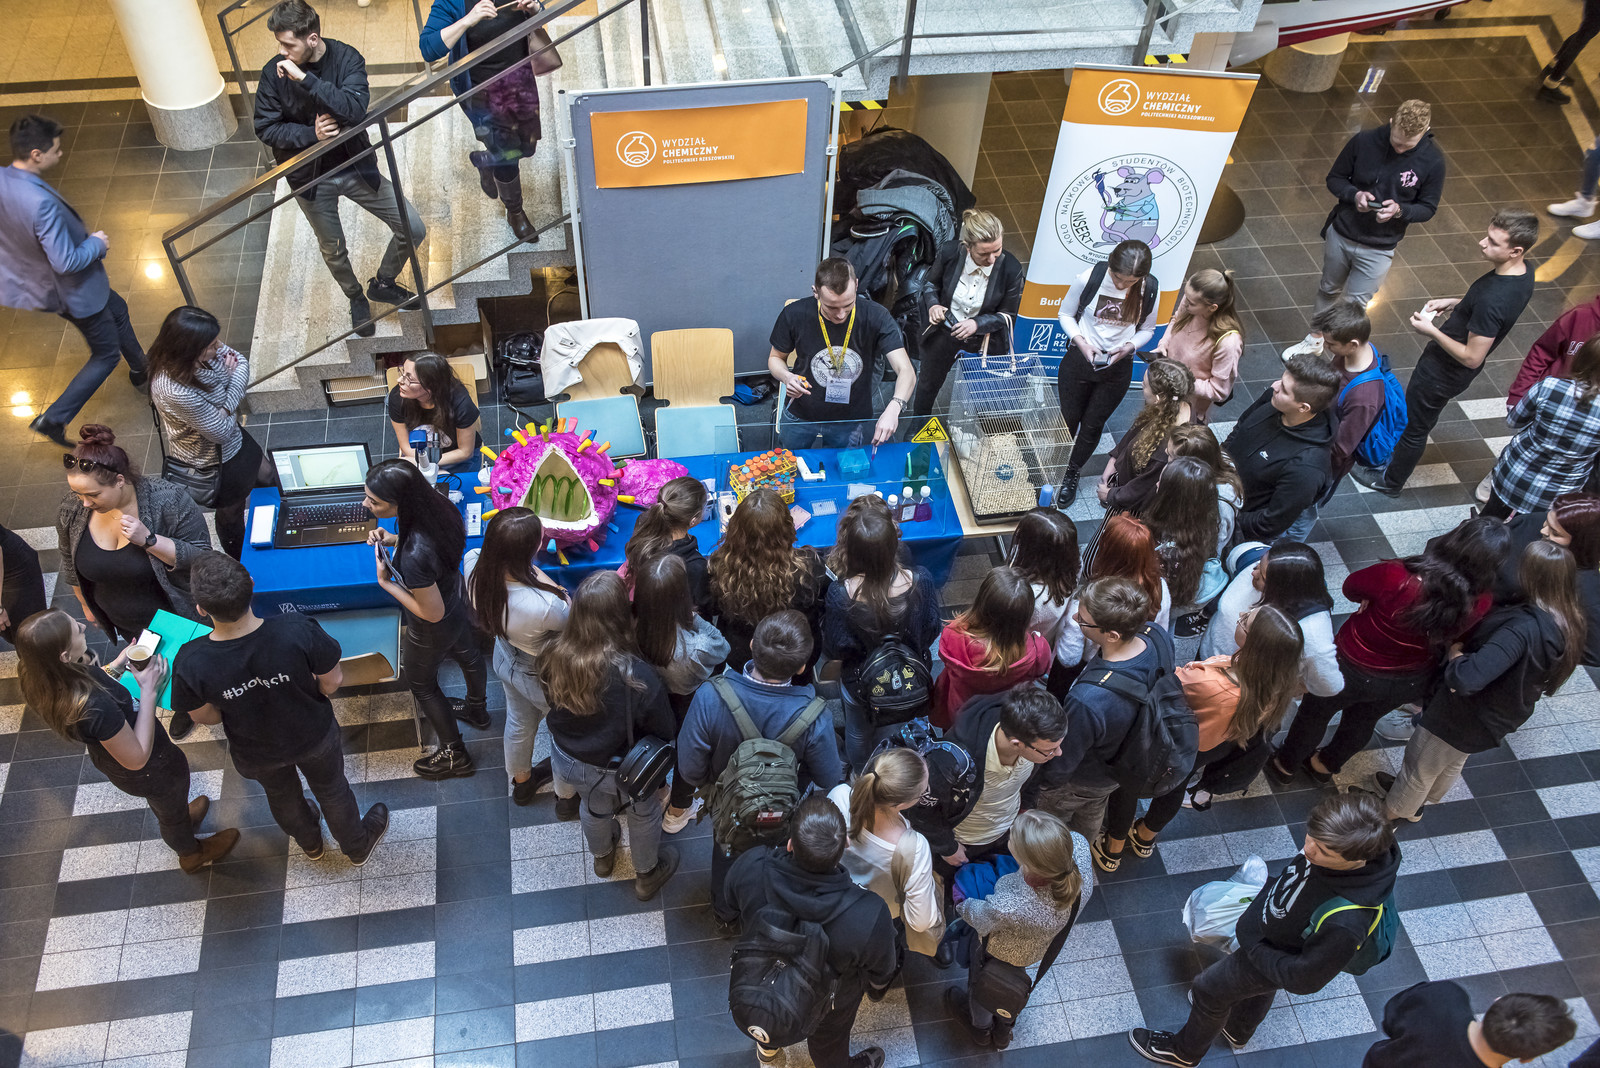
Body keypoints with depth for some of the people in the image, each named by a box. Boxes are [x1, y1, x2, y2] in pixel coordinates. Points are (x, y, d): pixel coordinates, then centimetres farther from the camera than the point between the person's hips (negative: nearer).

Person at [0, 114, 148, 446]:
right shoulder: (40, 202, -38)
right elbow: (66, 261, -34)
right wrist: (97, 244, -15)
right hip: (74, 291, -9)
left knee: (117, 309, 32)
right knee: (106, 354, 11)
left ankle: (141, 370, 53)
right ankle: (54, 418, 13)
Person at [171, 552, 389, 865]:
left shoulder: (190, 663, -36)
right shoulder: (297, 630, -40)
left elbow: (205, 717, -14)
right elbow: (332, 681, -21)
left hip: (257, 754, 1)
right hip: (314, 737, -1)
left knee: (281, 795, 36)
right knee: (331, 790, 32)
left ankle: (310, 844, 67)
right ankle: (357, 847, 60)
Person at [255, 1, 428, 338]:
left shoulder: (346, 58, -17)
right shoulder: (274, 72, -15)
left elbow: (356, 109, -33)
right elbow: (266, 129, -11)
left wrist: (304, 78, -38)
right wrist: (312, 133, -26)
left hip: (355, 166, 0)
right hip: (310, 179, 0)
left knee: (413, 230, 0)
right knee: (333, 250, 16)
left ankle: (382, 283, 27)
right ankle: (356, 299, 47)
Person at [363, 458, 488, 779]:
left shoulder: (414, 557, -46)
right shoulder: (438, 506, -24)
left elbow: (433, 613, -30)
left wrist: (385, 582, -25)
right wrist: (394, 540, -10)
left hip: (433, 631, -7)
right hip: (459, 603, 7)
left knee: (421, 683, 23)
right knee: (467, 655, 33)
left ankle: (454, 755, 44)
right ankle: (477, 711, 65)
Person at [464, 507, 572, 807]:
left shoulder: (474, 565, -31)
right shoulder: (545, 606, -47)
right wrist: (539, 573, -22)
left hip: (506, 661, 6)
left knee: (519, 722, 35)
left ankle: (522, 781, 65)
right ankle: (567, 798, 55)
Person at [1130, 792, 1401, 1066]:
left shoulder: (1344, 925, -47)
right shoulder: (1337, 841, -30)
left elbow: (1303, 979, -29)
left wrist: (1254, 949, -19)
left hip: (1268, 957, -6)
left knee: (1208, 990, 20)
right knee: (1258, 992, 36)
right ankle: (1236, 1033, 69)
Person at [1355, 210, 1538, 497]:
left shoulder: (1492, 301, -40)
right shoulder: (1523, 269, -12)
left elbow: (1472, 357, -31)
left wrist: (1431, 331, -22)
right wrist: (1456, 302, 1)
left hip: (1444, 372, -8)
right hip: (1456, 370, 8)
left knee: (1415, 426, 16)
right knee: (1422, 417, 31)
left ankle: (1390, 481, 39)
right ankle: (1394, 457, 54)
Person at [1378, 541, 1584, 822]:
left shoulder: (1524, 628, -41)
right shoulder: (1570, 625, -13)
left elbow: (1465, 678, -50)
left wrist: (1455, 650, -28)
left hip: (1466, 713, -8)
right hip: (1499, 717, 8)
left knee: (1420, 764, 22)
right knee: (1452, 763, 35)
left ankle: (1393, 810, 47)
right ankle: (1418, 801, 60)